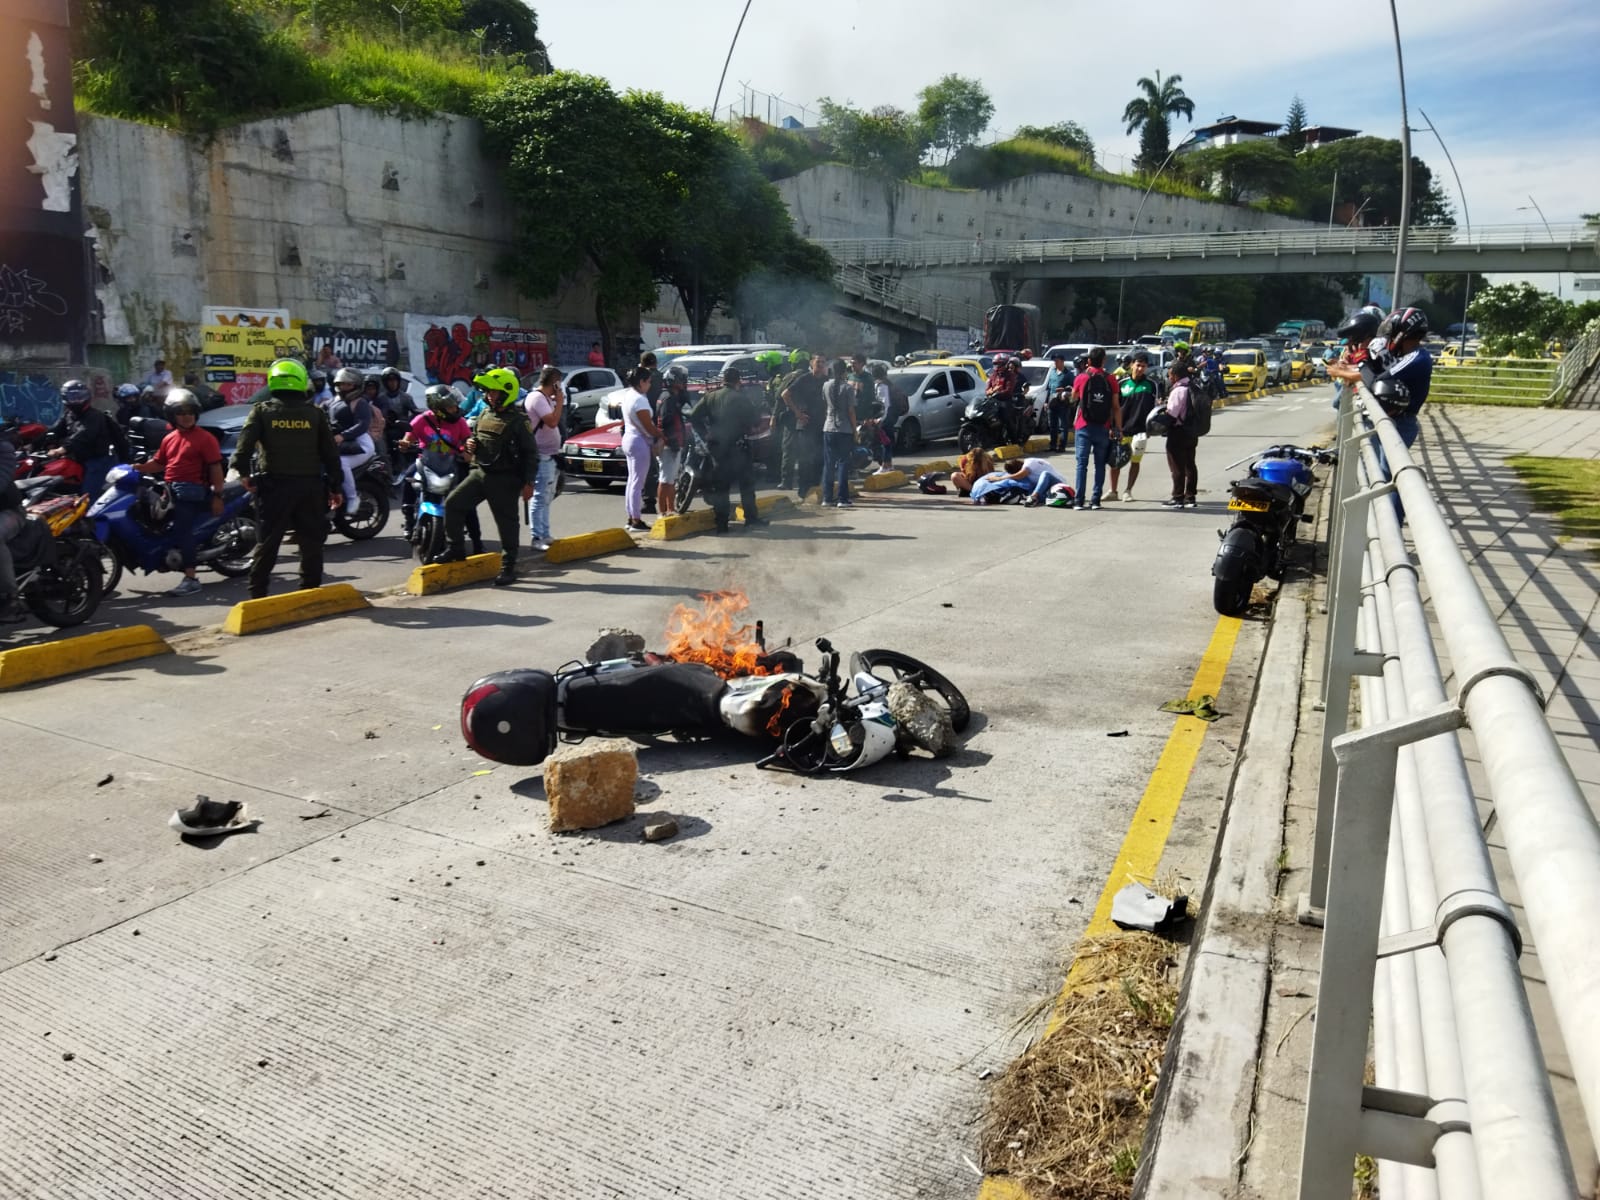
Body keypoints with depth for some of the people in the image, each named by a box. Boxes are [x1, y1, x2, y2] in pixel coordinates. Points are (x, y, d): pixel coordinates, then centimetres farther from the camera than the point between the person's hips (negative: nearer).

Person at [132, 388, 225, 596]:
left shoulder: (205, 438, -4)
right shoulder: (169, 439, 18)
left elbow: (216, 468, -8)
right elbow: (158, 463, 22)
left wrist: (217, 496, -13)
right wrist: (140, 467, 1)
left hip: (192, 491, -9)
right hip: (170, 490, 9)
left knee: (182, 529, -19)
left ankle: (190, 579, -22)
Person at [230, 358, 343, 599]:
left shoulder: (262, 411, 1)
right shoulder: (315, 414, 3)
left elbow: (244, 445, -10)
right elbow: (330, 453, 3)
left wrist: (244, 473, 1)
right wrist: (335, 487, 8)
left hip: (275, 485, 0)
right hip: (310, 486, 0)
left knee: (267, 542, 5)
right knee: (311, 542, 9)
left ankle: (257, 594, 6)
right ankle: (310, 591, 12)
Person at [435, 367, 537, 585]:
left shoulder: (518, 420, -10)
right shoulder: (484, 414, 11)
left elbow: (531, 453, -11)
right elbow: (476, 436, 27)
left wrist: (529, 483, -15)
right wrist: (470, 444, 2)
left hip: (505, 479, -7)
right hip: (480, 472, 7)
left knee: (507, 523, 0)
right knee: (453, 503, -3)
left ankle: (508, 567, 10)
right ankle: (456, 548, 11)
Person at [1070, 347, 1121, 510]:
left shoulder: (1081, 378, -2)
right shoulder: (1110, 380, -1)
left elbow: (1074, 398, 17)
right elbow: (1116, 407, -2)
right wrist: (1118, 429, 3)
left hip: (1083, 427, -1)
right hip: (1103, 428, 1)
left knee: (1082, 464, 1)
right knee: (1100, 464, 8)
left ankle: (1078, 500, -5)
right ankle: (1096, 500, 6)